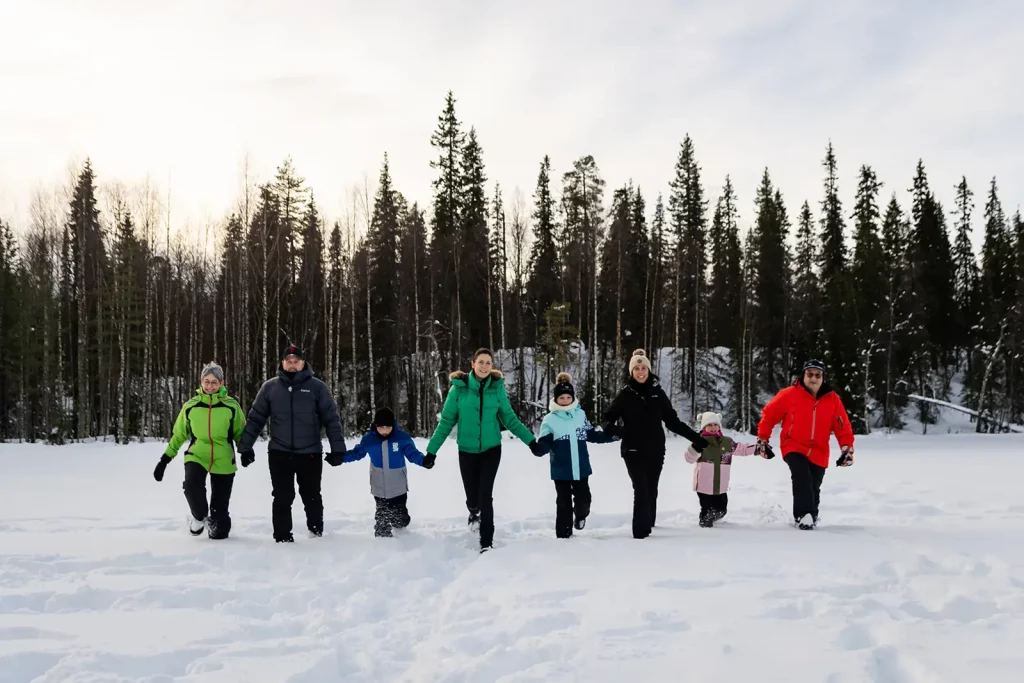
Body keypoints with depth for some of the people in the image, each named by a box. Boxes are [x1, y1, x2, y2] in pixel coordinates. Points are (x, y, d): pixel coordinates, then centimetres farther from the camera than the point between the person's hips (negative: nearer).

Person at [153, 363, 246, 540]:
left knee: (220, 507, 1)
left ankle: (217, 529, 33)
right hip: (196, 457, 0)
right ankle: (199, 516, 0)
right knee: (191, 485, -29)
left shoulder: (231, 406, -2)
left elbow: (241, 433, 6)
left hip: (223, 461, 0)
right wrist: (165, 459, 9)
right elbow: (178, 434, 12)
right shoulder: (191, 406, 2)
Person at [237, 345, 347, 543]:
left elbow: (332, 419, -1)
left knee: (312, 497, 11)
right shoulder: (270, 387, 4)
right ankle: (283, 537, 13)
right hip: (279, 454, 1)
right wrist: (246, 447, 3)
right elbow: (255, 419, 7)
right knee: (282, 499, 3)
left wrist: (337, 448, -7)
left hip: (310, 454, 0)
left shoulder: (317, 387, -1)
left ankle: (316, 532, 32)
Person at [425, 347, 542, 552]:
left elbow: (510, 418, 5)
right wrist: (432, 449, -5)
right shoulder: (459, 388, -9)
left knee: (485, 494, -11)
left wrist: (530, 440, 0)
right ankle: (474, 513, 42)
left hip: (491, 449, 0)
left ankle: (487, 541, 0)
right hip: (467, 451, 0)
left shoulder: (497, 387, -5)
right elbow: (446, 421, -3)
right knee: (472, 497, 5)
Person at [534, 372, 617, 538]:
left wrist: (611, 436, 3)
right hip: (561, 470, -2)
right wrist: (539, 449, -31)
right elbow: (544, 443, -9)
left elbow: (592, 435, 13)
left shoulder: (580, 414, 4)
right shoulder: (550, 420, -6)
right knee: (563, 503, 5)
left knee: (583, 499, 5)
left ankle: (581, 515, 40)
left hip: (581, 468, 2)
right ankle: (564, 534, 19)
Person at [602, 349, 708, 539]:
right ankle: (640, 530, -8)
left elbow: (673, 421, 10)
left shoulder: (657, 393, 4)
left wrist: (696, 438, 7)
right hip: (634, 451, -2)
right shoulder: (626, 394, -1)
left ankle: (648, 526, 18)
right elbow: (608, 419, 2)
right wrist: (615, 429, -22)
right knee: (641, 491, -11)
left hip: (655, 451, 2)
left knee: (651, 492, 6)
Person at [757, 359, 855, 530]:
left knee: (813, 489, 11)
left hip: (818, 453, 3)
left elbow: (843, 426, 4)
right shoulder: (790, 394, -7)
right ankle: (803, 515, -28)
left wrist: (847, 448, -4)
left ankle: (811, 518, 33)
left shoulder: (832, 399, -1)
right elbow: (769, 414, 2)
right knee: (802, 476, -28)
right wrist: (762, 439, 4)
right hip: (793, 447, -3)